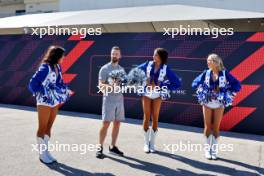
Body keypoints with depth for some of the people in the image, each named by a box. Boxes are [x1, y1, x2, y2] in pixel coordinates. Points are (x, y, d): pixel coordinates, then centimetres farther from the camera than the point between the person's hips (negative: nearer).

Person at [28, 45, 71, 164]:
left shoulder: (58, 67, 4)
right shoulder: (45, 67, -18)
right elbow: (33, 83, -18)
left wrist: (66, 91, 0)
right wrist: (41, 94, -12)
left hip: (55, 101, 7)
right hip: (45, 102, -7)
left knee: (49, 127, 14)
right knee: (42, 128, 6)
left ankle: (46, 151, 25)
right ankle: (41, 154, 17)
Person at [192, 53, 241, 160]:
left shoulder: (224, 73, -7)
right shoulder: (206, 73, -3)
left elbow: (237, 86, -4)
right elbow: (195, 83, 5)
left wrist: (226, 93, -9)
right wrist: (202, 92, -5)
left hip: (219, 104, -1)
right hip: (207, 103, 1)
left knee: (216, 127, 5)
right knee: (208, 127, 6)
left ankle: (214, 150, 18)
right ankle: (207, 149, 18)